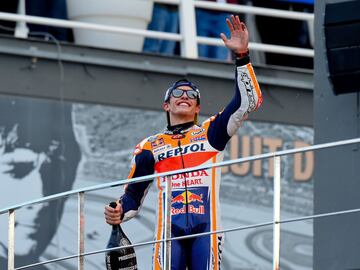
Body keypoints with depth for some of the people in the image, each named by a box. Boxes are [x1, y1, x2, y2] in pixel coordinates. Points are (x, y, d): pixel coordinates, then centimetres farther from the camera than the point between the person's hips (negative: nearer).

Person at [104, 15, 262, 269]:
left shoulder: (210, 132, 16)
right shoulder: (150, 147, 18)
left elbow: (249, 101, 6)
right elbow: (134, 194, 17)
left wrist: (242, 56, -4)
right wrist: (119, 214, -6)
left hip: (206, 227, 0)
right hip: (169, 230, 1)